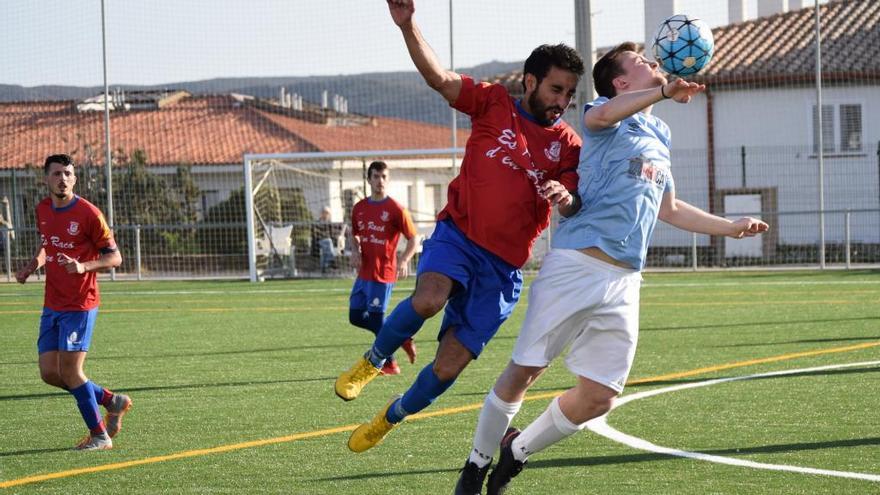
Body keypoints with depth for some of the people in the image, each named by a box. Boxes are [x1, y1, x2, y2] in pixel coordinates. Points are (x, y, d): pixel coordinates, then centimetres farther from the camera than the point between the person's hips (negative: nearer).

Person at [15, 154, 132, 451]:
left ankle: (99, 436, 5)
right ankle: (113, 401, 22)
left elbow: (114, 257, -9)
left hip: (80, 306, -7)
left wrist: (84, 266, -26)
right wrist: (33, 265, 8)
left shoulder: (88, 213, -12)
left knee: (69, 371, -10)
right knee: (49, 373, 3)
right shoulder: (43, 210, 7)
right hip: (52, 305, 7)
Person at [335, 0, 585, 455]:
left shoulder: (568, 145, 7)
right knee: (428, 299, -35)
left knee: (447, 368, -3)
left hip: (504, 265, 2)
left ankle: (390, 418, 28)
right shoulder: (494, 103, 4)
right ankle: (373, 361, -4)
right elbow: (438, 77, -6)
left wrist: (564, 199, -25)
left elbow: (573, 211, 0)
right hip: (458, 234, -2)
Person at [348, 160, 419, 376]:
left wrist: (403, 261, -21)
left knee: (376, 318, -7)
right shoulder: (359, 208, 9)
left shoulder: (395, 209, -8)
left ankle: (389, 364, 6)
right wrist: (355, 251, 1)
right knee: (356, 316, 6)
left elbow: (413, 239, -5)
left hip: (384, 273, -7)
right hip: (364, 273, 7)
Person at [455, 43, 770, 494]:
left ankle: (517, 451, 23)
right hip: (575, 266, -7)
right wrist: (663, 92, -41)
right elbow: (602, 115, -28)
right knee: (523, 372, -4)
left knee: (599, 396, 2)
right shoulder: (608, 118, 0)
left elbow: (670, 209, 37)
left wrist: (731, 228, 36)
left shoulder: (658, 139, 23)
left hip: (623, 283, 7)